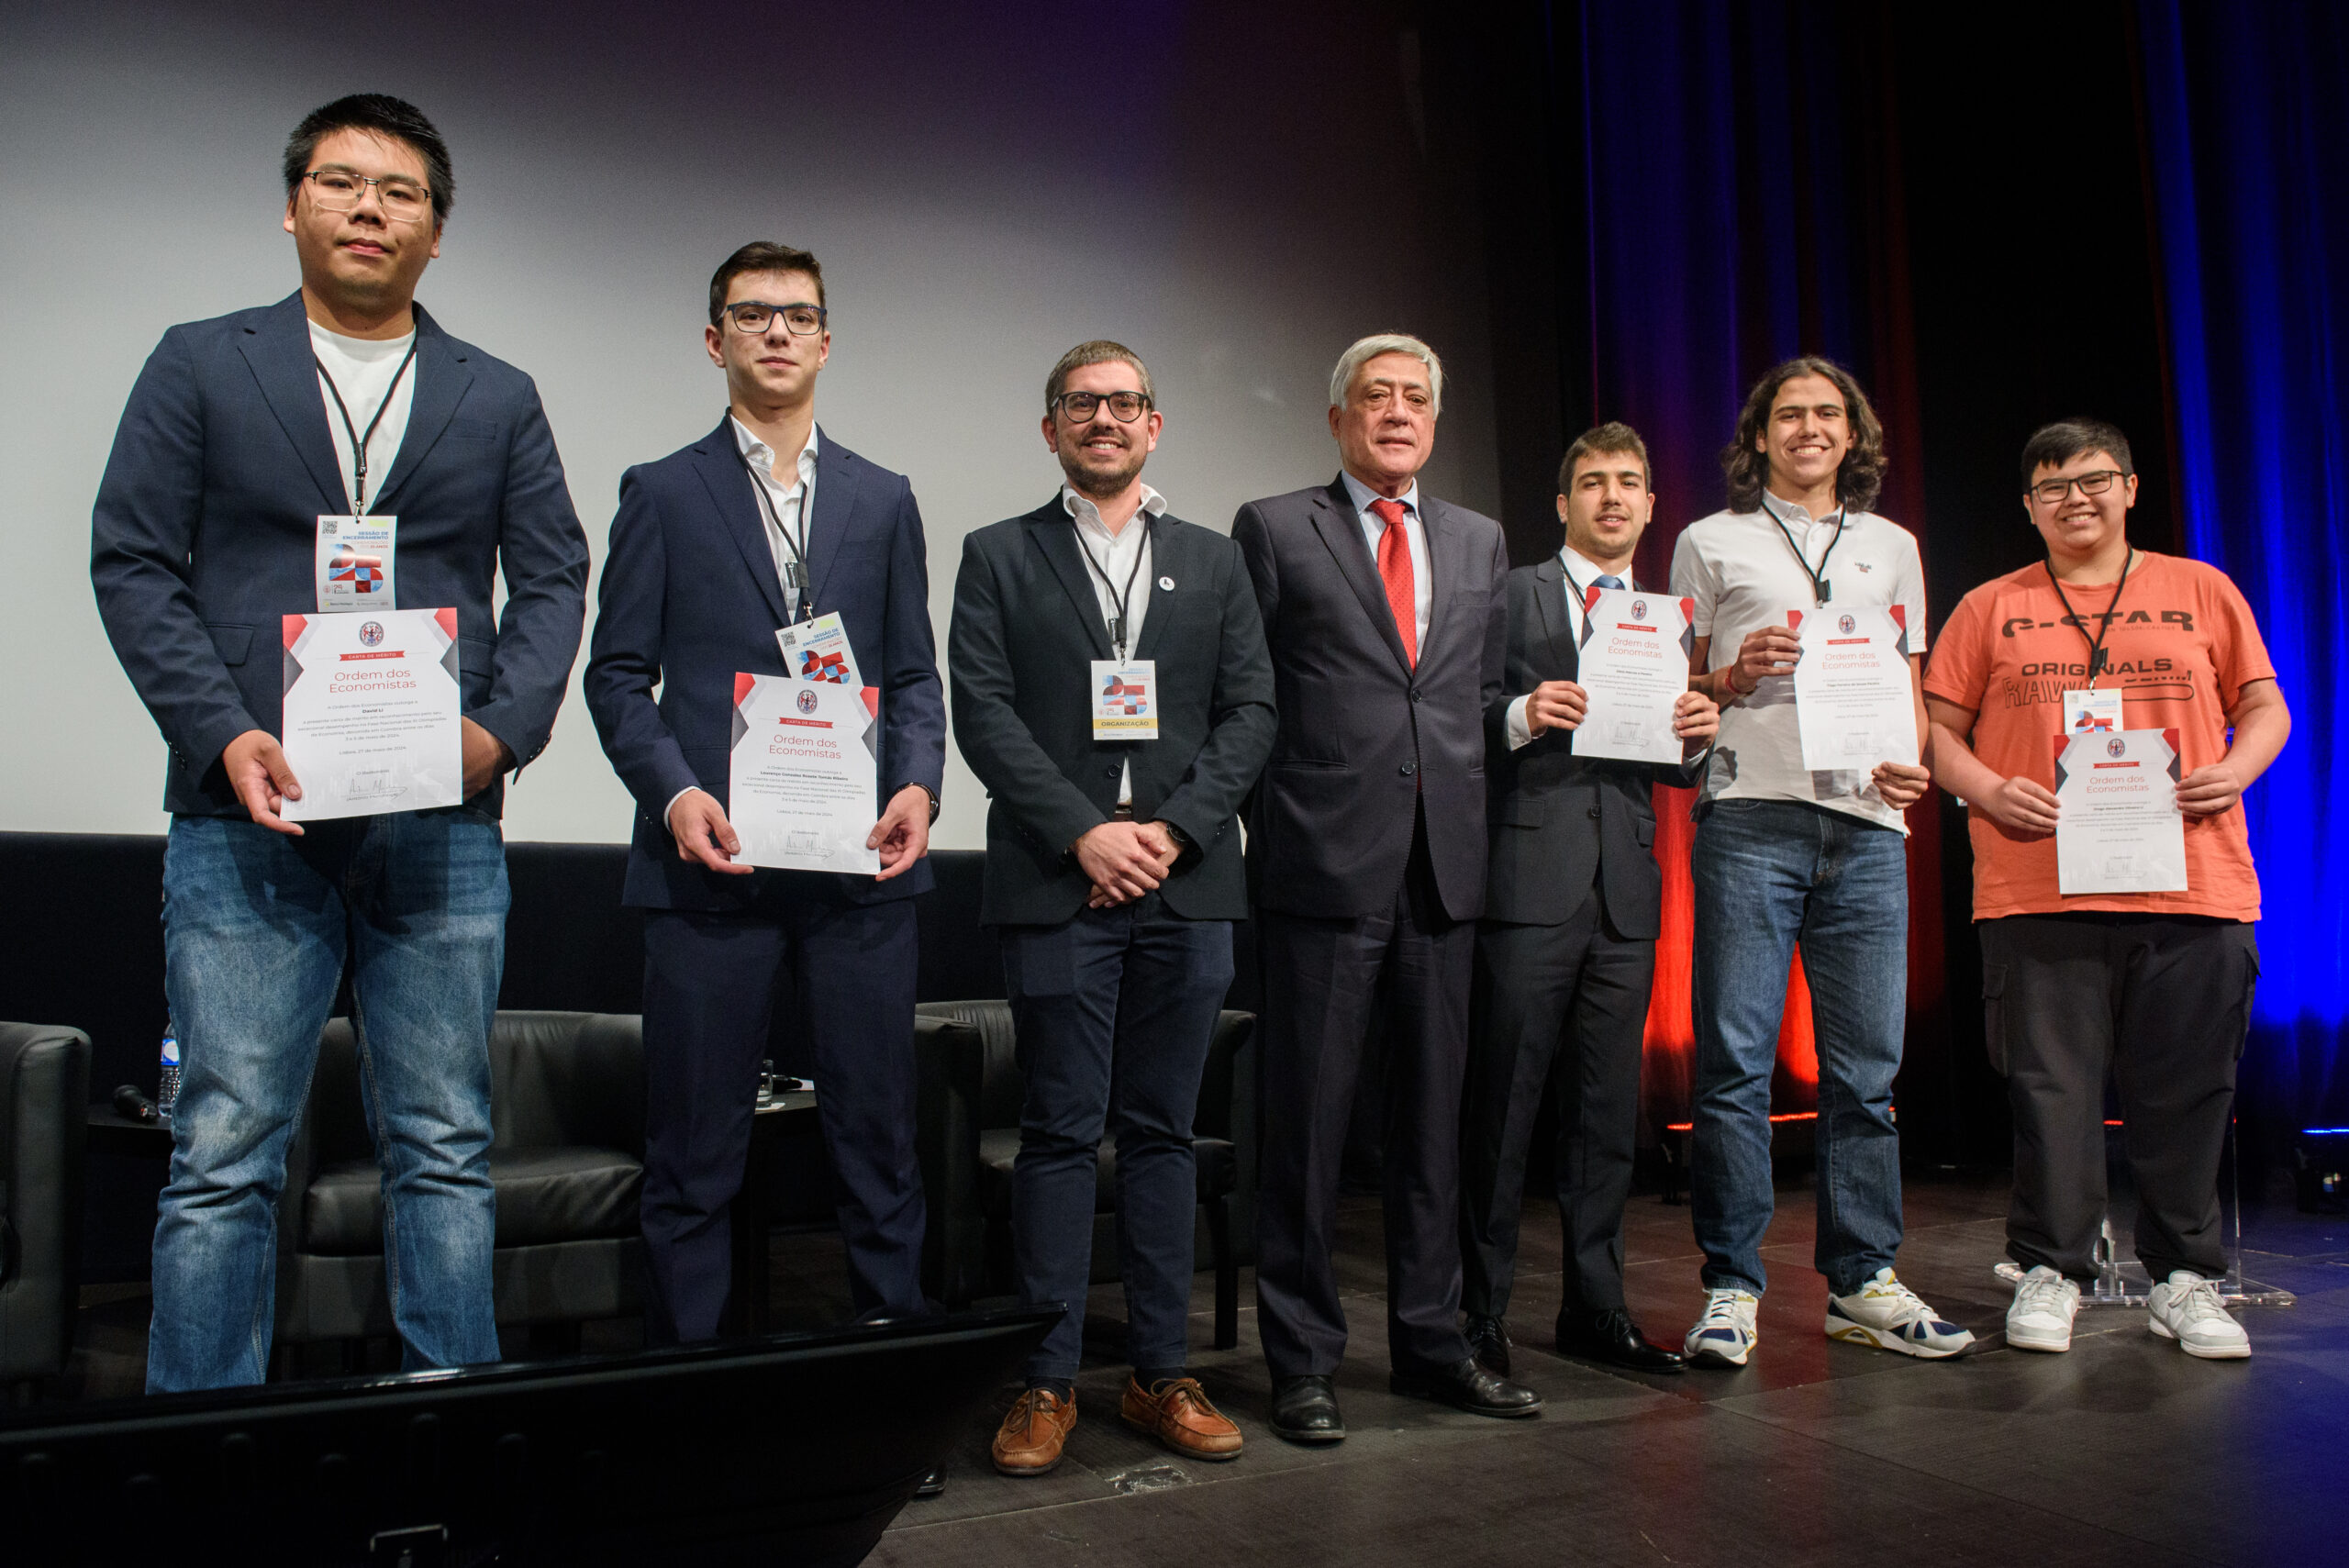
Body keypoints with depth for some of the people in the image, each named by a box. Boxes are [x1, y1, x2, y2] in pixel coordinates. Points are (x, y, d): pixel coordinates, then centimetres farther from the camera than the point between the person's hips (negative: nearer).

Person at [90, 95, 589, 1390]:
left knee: (444, 1152, 7)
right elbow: (130, 562, 4)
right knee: (223, 1157, 1)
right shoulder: (198, 365, 10)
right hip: (249, 820, -1)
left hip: (443, 830, 2)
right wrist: (224, 735, -10)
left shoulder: (500, 399, 14)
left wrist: (503, 728, -8)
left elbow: (553, 578, 9)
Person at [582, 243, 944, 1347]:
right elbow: (617, 673, 5)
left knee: (877, 1138, 7)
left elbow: (913, 675, 14)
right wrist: (672, 790, -12)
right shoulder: (662, 493, 9)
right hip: (711, 861, -2)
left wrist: (917, 783, -5)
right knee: (693, 1153, 4)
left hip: (858, 865, 2)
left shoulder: (882, 499, 15)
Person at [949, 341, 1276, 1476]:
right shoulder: (1000, 558, 9)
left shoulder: (1214, 563, 16)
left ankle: (1159, 1373, 17)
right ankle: (1047, 1382, 10)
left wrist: (1173, 828, -8)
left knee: (1161, 1129, 8)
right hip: (1056, 884, -2)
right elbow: (983, 710, -1)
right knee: (1060, 1132, 1)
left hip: (1186, 883, 2)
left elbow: (1251, 712, 7)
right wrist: (1085, 833, -12)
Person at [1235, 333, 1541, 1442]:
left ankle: (1431, 1341, 24)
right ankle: (1301, 1360, 12)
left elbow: (1489, 689, 18)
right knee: (1307, 1121, 0)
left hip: (1445, 865, 5)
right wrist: (1273, 819, -3)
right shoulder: (1274, 529, 4)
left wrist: (1472, 812, 8)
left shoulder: (1480, 543, 18)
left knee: (1433, 1116, 11)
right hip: (1326, 861, -4)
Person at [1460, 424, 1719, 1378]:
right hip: (1530, 879, -5)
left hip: (1626, 888, 5)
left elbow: (1674, 771, 20)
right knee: (1502, 1102, -3)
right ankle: (1480, 1311, 7)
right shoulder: (1510, 595, 5)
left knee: (1609, 1106, 10)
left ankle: (1594, 1307, 21)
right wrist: (1520, 716, -20)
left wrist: (1698, 735, -1)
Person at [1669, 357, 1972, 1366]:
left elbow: (1910, 688, 20)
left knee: (1865, 1065, 4)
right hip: (1749, 817, -3)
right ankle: (1732, 1286, 3)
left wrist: (1912, 762, 1)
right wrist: (1731, 680, -9)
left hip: (1865, 824, 3)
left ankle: (1862, 1282, 14)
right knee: (1736, 1059, -5)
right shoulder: (1710, 544, 12)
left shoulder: (1892, 547, 20)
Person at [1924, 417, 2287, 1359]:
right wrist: (1988, 790, -8)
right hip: (2037, 889, -1)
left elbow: (2265, 707, 16)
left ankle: (2185, 1281, 18)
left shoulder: (2201, 592, 14)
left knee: (2186, 1091, 4)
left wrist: (2236, 768, -5)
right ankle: (2050, 1273, 12)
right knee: (2051, 1087, 0)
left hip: (2192, 888, 1)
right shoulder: (1991, 608, 12)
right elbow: (1938, 729, 10)